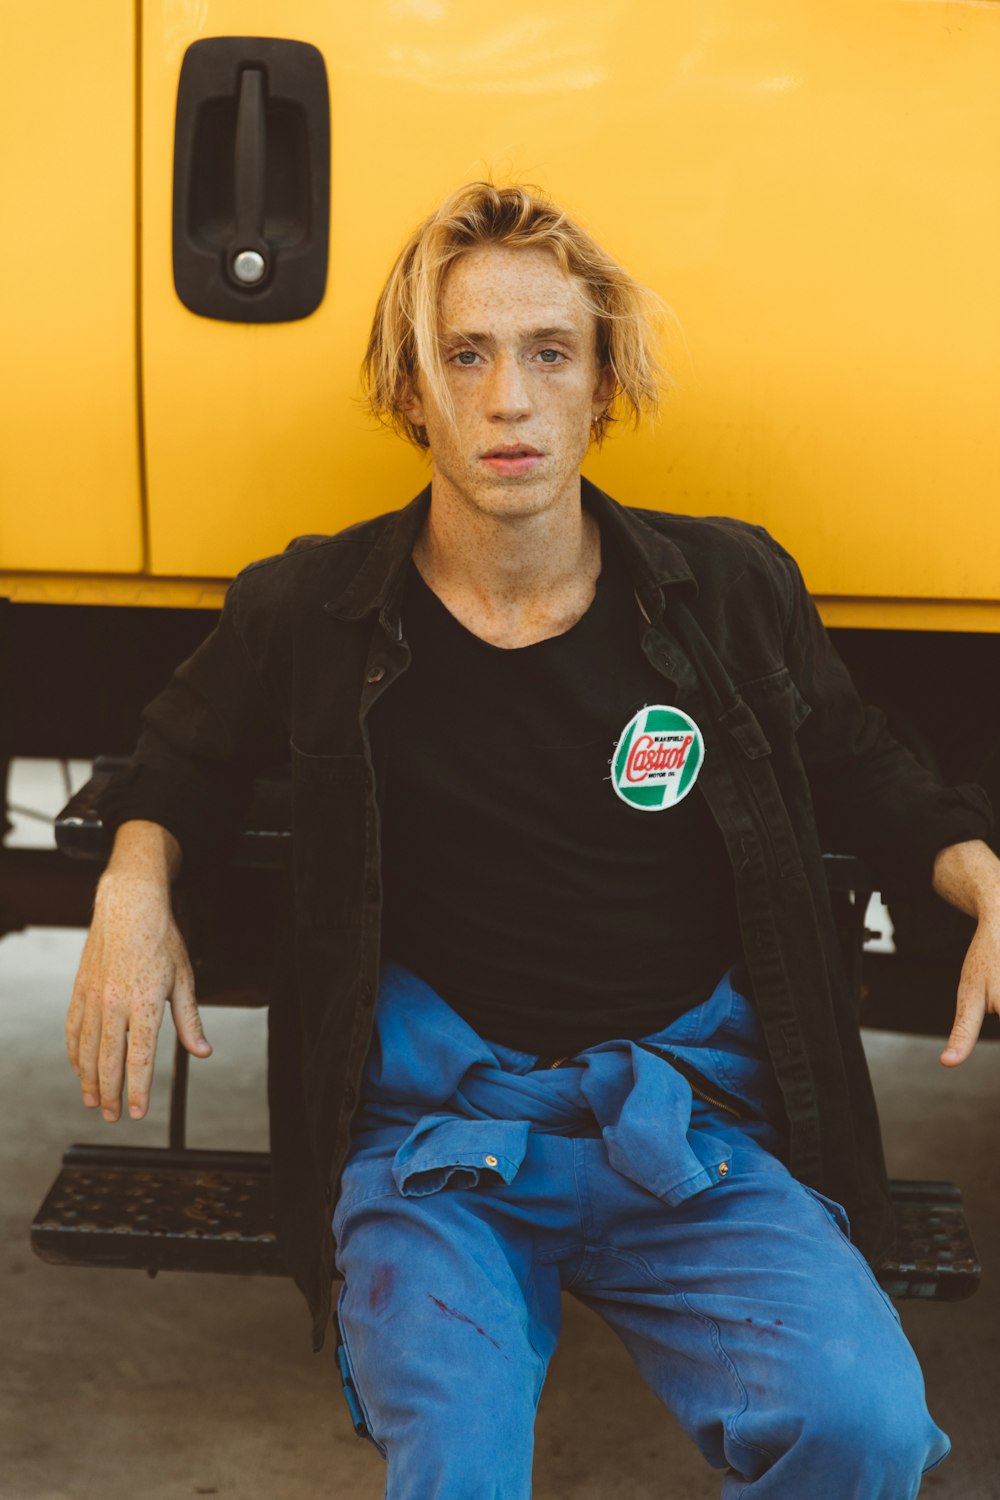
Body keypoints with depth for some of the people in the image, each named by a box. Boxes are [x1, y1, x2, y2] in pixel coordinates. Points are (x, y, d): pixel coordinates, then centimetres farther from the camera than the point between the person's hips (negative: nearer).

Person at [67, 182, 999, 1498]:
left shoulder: (734, 590, 3)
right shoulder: (311, 613, 2)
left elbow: (863, 780, 19)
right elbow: (183, 757, 21)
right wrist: (134, 884, 1)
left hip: (694, 1118, 1)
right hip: (434, 1128, -1)